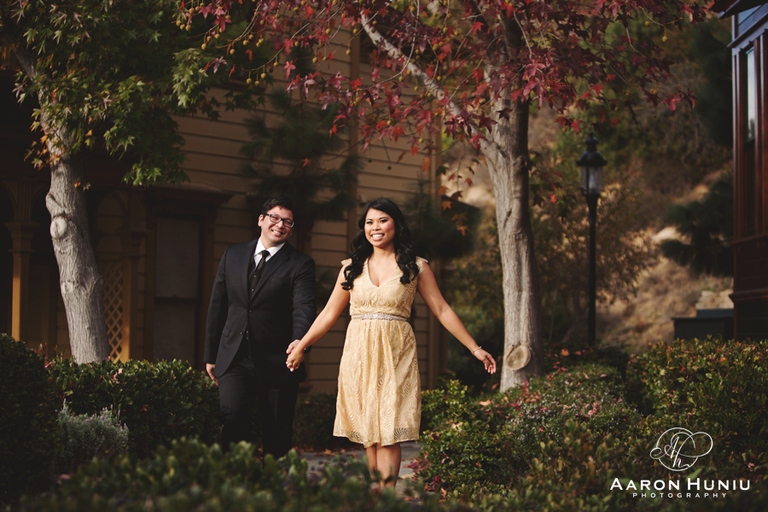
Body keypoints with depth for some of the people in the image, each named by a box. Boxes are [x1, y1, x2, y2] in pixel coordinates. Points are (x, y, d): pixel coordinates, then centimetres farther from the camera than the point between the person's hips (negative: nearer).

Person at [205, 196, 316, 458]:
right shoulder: (233, 254, 12)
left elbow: (304, 307, -15)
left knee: (277, 435, 4)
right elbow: (217, 306, 15)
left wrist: (299, 340, -36)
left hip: (277, 361, -2)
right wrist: (211, 355, 13)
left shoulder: (300, 264, 0)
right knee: (232, 420, -14)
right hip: (234, 359, 2)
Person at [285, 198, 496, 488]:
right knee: (367, 434, 2)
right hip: (359, 354, 3)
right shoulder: (352, 268, 11)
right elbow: (330, 313, 15)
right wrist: (301, 347, 13)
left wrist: (475, 349, 4)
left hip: (395, 355, -2)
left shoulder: (415, 267, 5)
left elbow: (442, 310, 6)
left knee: (389, 432, -9)